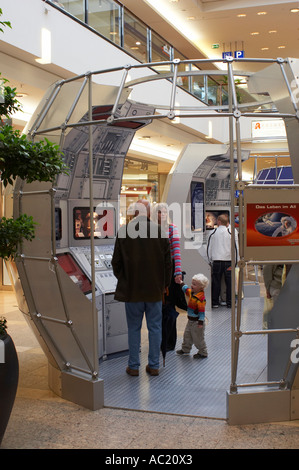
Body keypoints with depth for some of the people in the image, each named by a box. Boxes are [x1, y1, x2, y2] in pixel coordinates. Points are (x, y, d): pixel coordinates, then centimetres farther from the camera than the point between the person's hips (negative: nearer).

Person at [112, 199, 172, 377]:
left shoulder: (124, 231, -8)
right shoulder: (159, 231, -6)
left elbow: (116, 261, -1)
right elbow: (167, 261, 0)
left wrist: (123, 280, 16)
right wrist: (165, 284, 13)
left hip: (132, 289, 0)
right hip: (155, 289, 1)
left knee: (134, 328, 10)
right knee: (155, 327, 11)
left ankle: (134, 366, 17)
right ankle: (154, 365, 18)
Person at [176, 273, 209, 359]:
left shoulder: (201, 298, -25)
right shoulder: (191, 292, 2)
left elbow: (202, 310, -24)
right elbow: (186, 289, 25)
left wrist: (201, 322, -24)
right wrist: (181, 283, 18)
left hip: (196, 321, -9)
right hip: (190, 320, 9)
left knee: (198, 338, 3)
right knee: (187, 335, 20)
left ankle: (203, 353, 17)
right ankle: (185, 349, 37)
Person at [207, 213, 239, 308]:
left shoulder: (213, 232, 1)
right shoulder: (232, 232, -3)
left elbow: (209, 248, 7)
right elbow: (236, 247, -3)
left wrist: (210, 261, 15)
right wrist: (235, 261, 3)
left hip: (216, 261, 1)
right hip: (229, 261, -1)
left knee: (216, 282, 7)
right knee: (229, 282, 6)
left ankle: (215, 302, 10)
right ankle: (230, 302, 9)